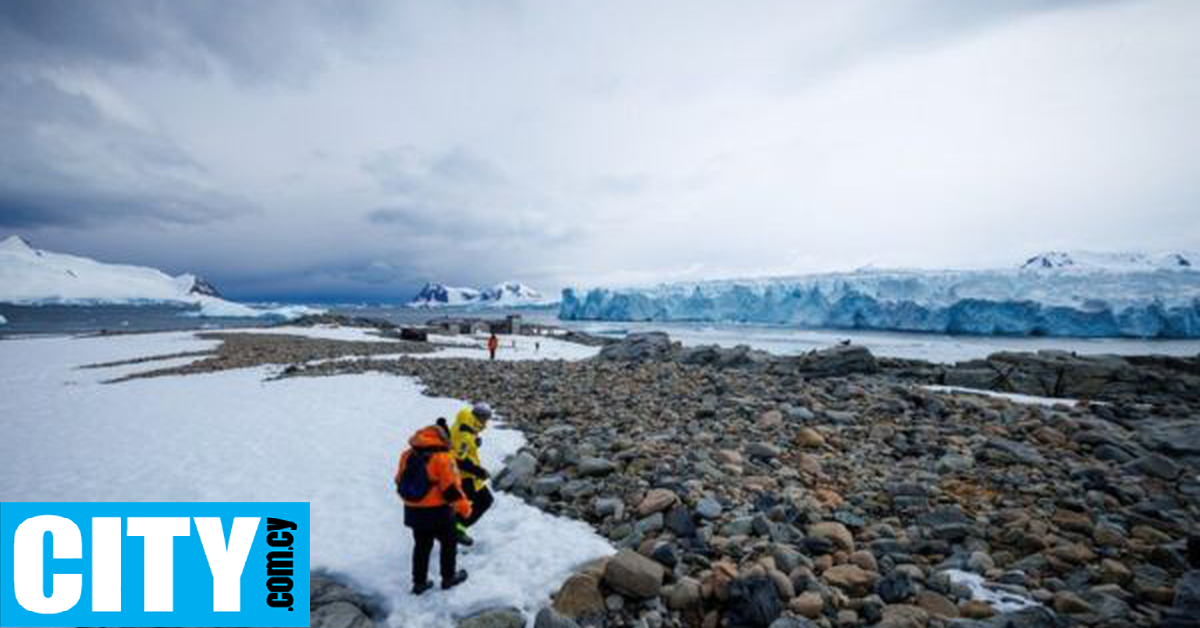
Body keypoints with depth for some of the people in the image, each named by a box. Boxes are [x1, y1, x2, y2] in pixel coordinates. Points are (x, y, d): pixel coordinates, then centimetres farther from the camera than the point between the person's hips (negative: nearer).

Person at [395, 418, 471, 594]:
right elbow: (451, 488, -19)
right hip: (438, 512, -5)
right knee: (448, 543, 16)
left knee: (421, 546, 21)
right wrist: (464, 507, -5)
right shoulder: (442, 458, -19)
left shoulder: (407, 455, 1)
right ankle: (449, 577, 27)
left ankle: (419, 582, 28)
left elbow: (400, 482, 12)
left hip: (413, 511, 6)